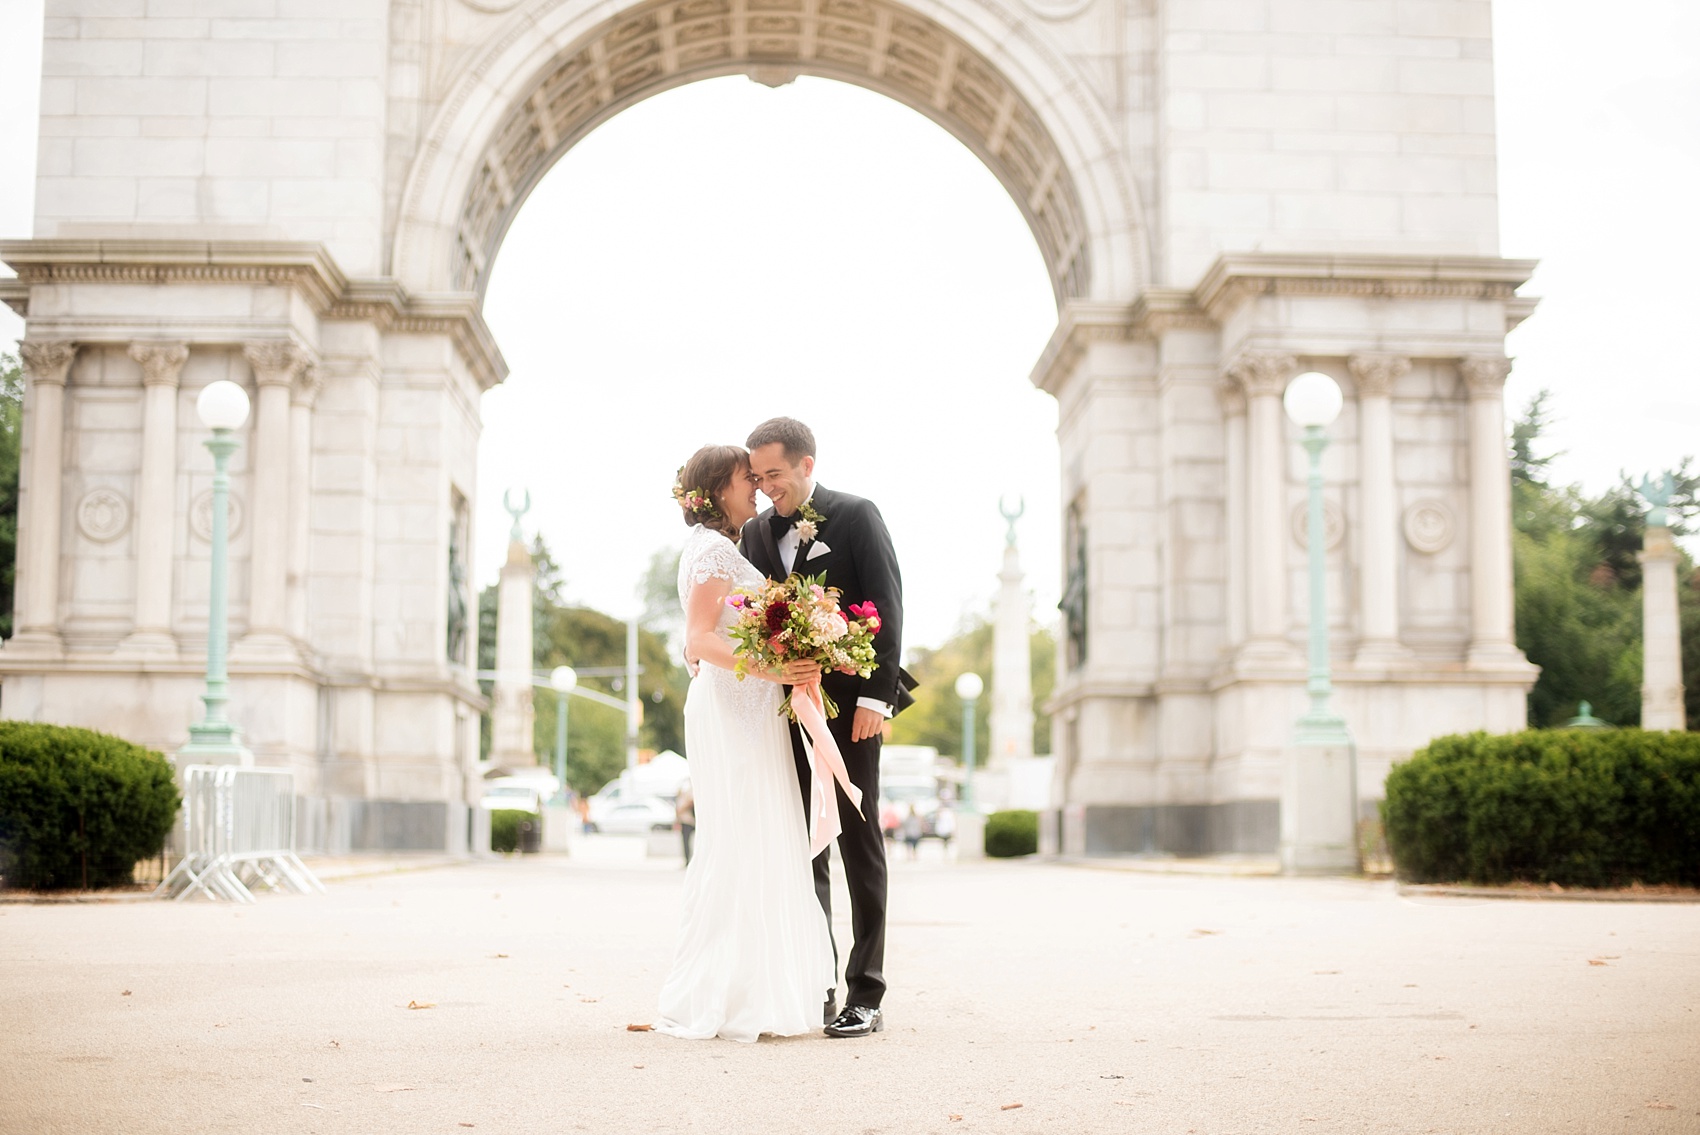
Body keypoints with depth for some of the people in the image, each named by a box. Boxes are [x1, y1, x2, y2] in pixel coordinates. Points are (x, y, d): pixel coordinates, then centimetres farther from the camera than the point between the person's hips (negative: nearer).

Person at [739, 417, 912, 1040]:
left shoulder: (857, 516, -2)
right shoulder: (757, 531, 13)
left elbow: (887, 606, -7)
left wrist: (876, 696, -15)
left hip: (849, 703, -5)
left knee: (859, 843, 0)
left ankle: (865, 995, 3)